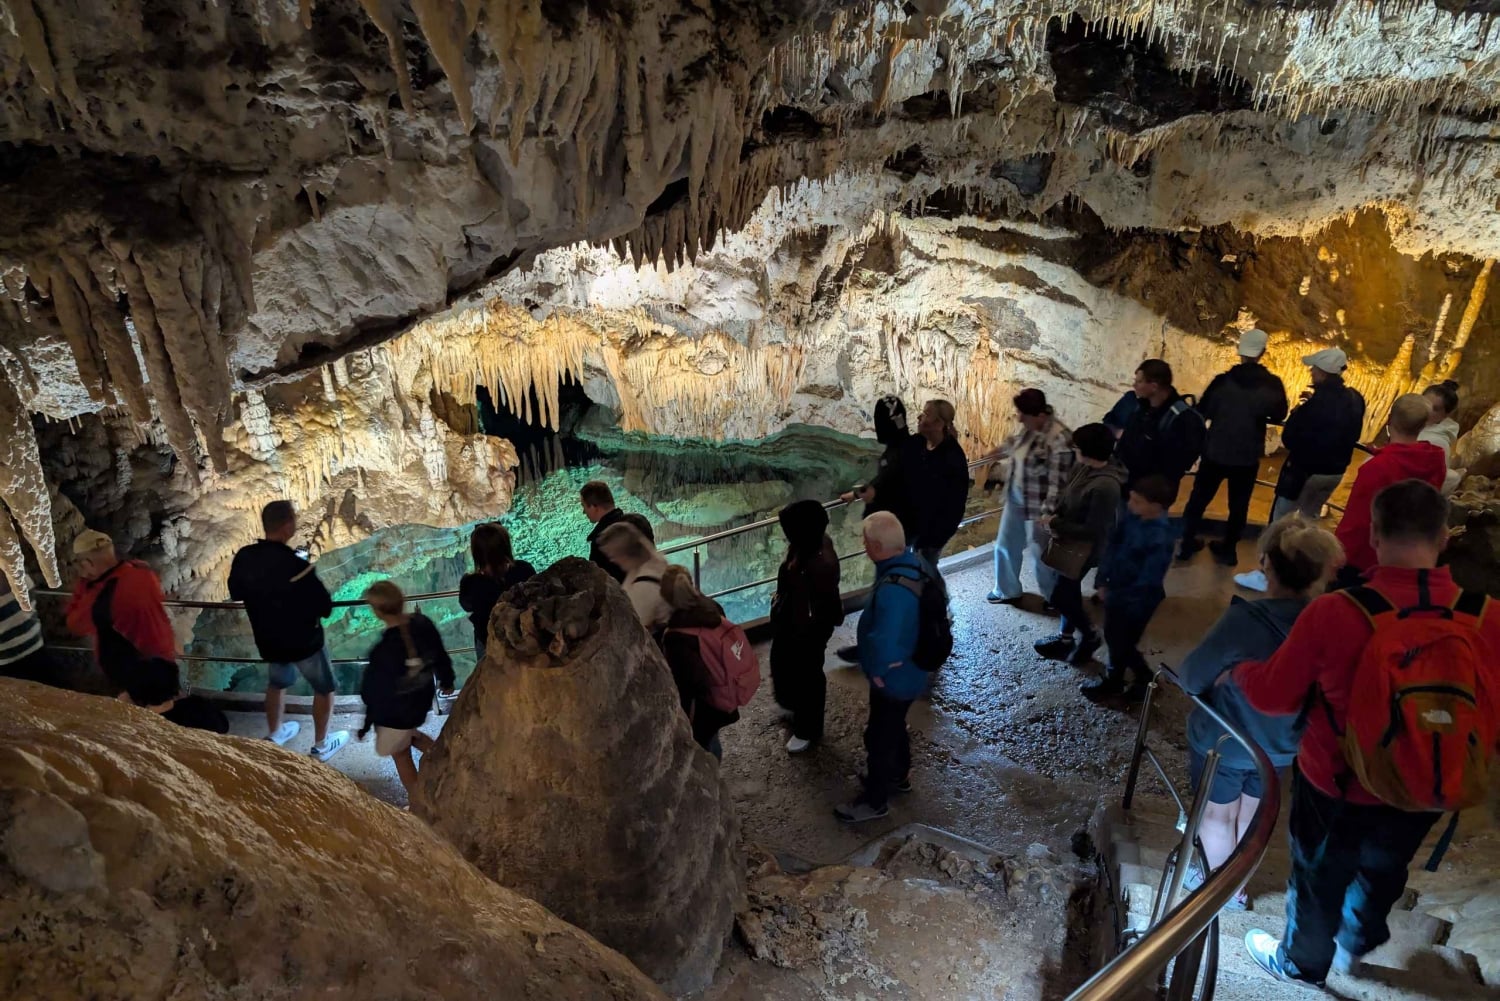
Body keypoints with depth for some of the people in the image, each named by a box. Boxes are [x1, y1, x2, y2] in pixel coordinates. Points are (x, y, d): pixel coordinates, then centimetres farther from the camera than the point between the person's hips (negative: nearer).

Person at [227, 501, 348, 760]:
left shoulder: (244, 558, -12)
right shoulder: (296, 565, -31)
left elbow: (235, 594, 6)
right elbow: (325, 607, -22)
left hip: (267, 640, 6)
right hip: (304, 640, -6)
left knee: (277, 683, 31)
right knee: (324, 688, 16)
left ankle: (274, 735, 48)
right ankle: (321, 745, 28)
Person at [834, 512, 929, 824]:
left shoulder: (893, 590, -39)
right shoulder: (913, 561, -8)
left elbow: (884, 645, -42)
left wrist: (876, 670, -21)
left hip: (894, 678, -9)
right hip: (909, 670, 9)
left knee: (879, 737, 12)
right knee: (894, 727, 30)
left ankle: (874, 801, 32)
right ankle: (899, 776, 52)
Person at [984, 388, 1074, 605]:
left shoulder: (1058, 439, -28)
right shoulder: (1028, 428, -4)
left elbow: (1057, 481, -27)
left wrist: (1048, 512, -26)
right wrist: (1001, 450, 35)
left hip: (1038, 507, -8)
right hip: (1015, 500, 8)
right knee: (1005, 545, 19)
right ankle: (1007, 591, 42)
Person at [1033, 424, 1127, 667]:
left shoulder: (1105, 487, -33)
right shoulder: (1084, 468, -7)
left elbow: (1093, 530, -26)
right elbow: (1066, 494, 9)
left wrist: (1055, 525, -20)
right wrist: (1056, 516, -8)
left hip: (1085, 547, -9)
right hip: (1072, 541, 9)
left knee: (1060, 595, 4)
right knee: (1069, 591, 22)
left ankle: (1089, 636, 27)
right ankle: (1066, 638, 40)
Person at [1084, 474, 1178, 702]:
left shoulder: (1161, 538, -30)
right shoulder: (1132, 515, -9)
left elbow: (1148, 579, -24)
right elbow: (1113, 543, 2)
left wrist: (1117, 596, -15)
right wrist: (1103, 579, -2)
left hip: (1136, 600, -7)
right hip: (1117, 589, 7)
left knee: (1121, 644, 12)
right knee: (1113, 637, 22)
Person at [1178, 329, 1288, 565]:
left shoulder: (1223, 380, -16)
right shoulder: (1273, 385, -10)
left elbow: (1202, 413, -8)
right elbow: (1279, 416, 6)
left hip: (1216, 452, -1)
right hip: (1248, 456, 1)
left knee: (1199, 499, 15)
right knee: (1238, 505, 16)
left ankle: (1187, 544, 21)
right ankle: (1228, 549, 24)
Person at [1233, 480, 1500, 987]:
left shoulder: (1334, 611, -30)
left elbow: (1273, 695, -17)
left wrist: (1239, 671, 4)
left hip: (1335, 785, -3)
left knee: (1319, 876, 24)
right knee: (1382, 871, 32)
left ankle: (1302, 962, 50)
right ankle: (1354, 946, 59)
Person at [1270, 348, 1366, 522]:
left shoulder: (1315, 404, -24)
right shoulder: (1355, 399, -2)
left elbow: (1289, 439, -21)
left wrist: (1296, 414, -2)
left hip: (1305, 470, -7)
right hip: (1336, 471, 7)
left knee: (1281, 519, 7)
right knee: (1311, 516, 26)